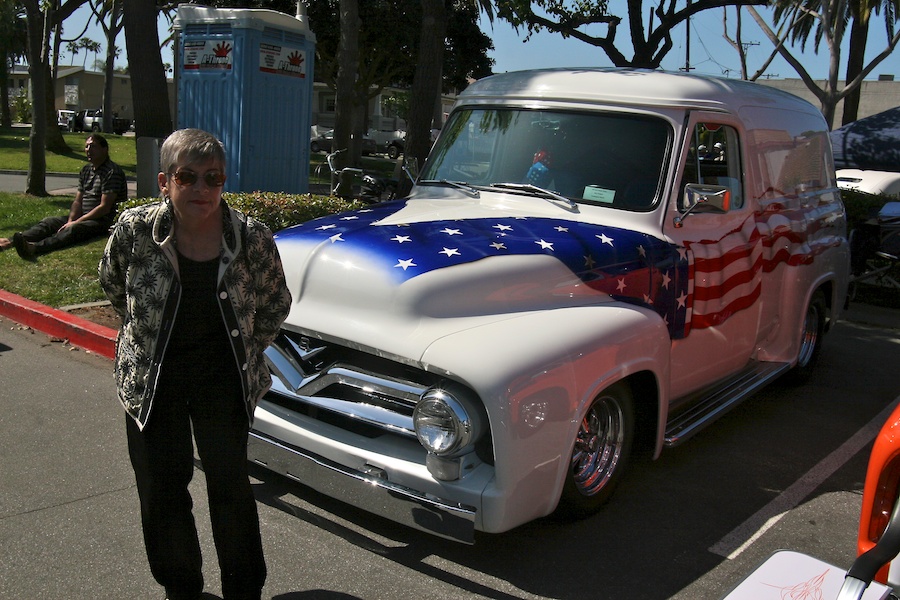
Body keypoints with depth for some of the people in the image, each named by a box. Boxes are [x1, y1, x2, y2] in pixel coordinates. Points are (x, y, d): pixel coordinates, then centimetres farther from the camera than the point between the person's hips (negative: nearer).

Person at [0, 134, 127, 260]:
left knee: (74, 229, -35)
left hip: (104, 220, -9)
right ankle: (11, 241, -35)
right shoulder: (86, 170, 17)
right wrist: (71, 220, -8)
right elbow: (77, 201, 13)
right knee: (49, 222, -12)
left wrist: (76, 222, -15)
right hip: (83, 217, 9)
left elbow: (105, 208, -16)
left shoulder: (112, 172, -10)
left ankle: (34, 248, -60)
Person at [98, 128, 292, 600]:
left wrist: (245, 355, 4)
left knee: (231, 486, 9)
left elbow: (276, 304, 1)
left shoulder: (251, 238, -18)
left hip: (222, 378, -1)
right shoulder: (134, 230, -17)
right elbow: (112, 283, 7)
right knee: (161, 491, 12)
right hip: (150, 380, 1)